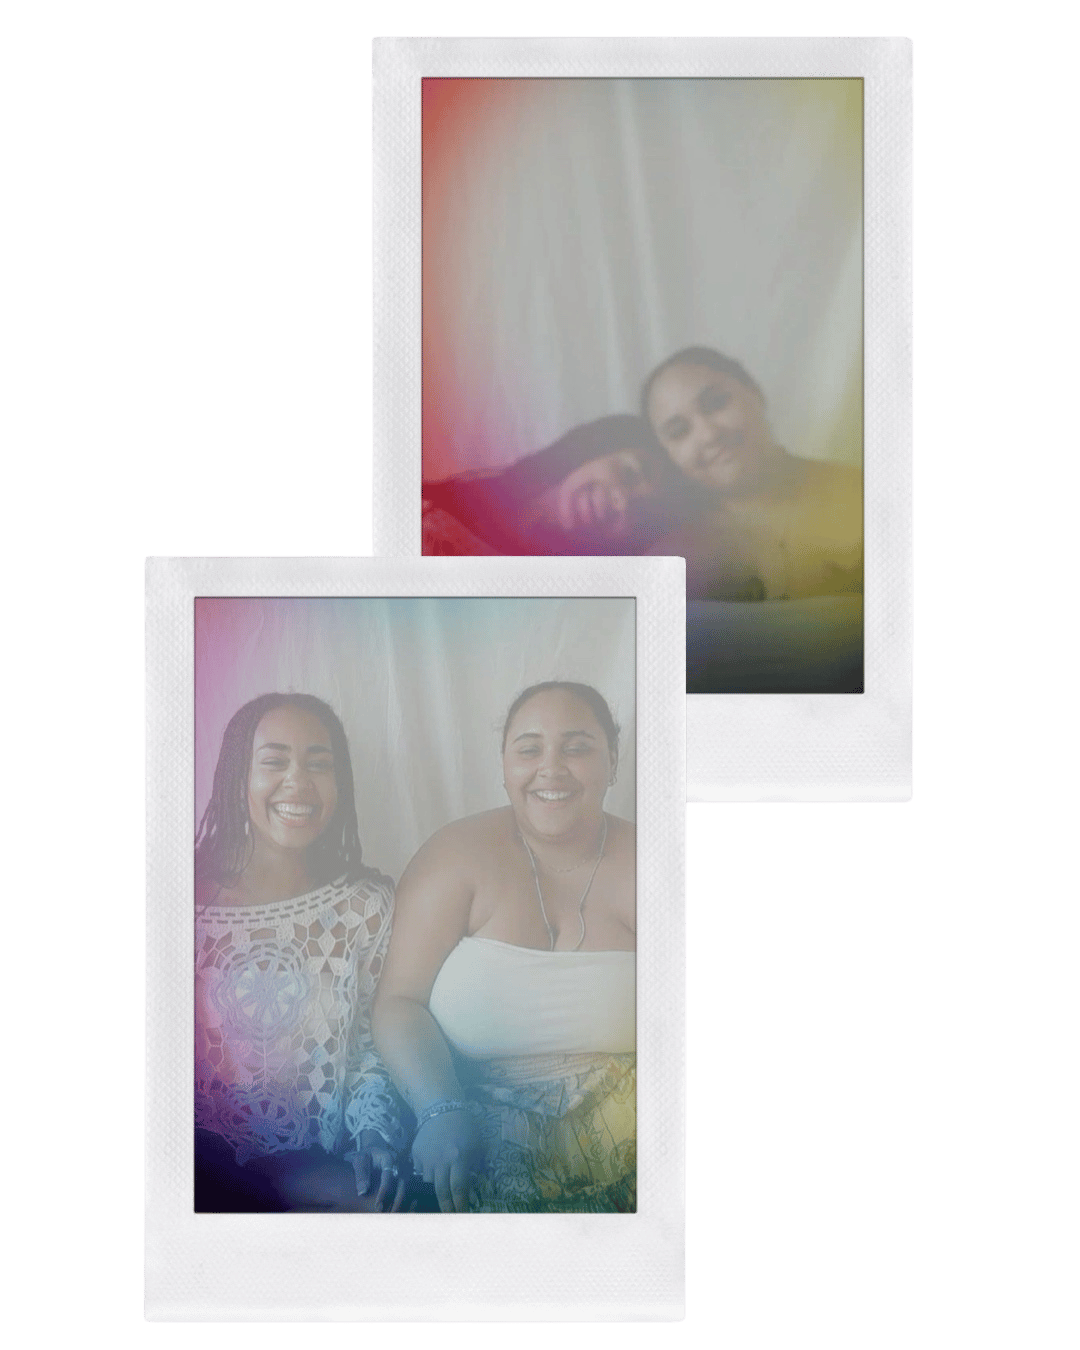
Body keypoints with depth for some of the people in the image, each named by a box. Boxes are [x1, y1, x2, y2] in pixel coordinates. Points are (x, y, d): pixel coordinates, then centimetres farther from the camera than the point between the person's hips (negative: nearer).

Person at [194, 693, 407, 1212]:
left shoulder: (367, 903, 5)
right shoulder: (191, 900, -2)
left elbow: (372, 1040, 11)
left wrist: (374, 1130, -9)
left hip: (332, 1172, 3)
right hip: (208, 1177, -3)